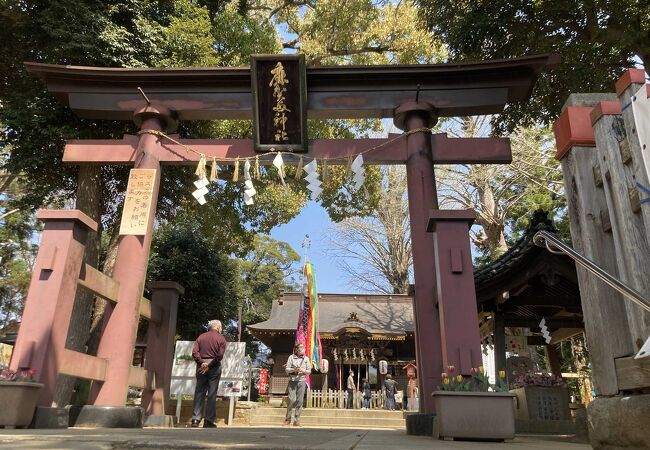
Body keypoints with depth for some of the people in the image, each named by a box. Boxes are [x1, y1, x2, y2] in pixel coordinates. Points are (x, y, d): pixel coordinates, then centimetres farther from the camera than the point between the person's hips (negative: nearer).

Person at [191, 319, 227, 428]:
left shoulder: (201, 337, 10)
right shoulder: (221, 338, 1)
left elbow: (195, 352, -4)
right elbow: (220, 355, -11)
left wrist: (202, 362, -8)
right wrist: (209, 365, -9)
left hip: (201, 366, 3)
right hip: (214, 367, -3)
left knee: (199, 393, 8)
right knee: (212, 394, 2)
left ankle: (195, 419, 5)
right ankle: (209, 421, 3)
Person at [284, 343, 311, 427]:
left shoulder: (306, 358, 10)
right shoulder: (291, 357, 5)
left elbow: (309, 371, 9)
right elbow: (287, 369, 3)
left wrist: (303, 370, -10)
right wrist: (293, 369, -15)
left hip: (301, 381, 2)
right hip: (292, 380, -2)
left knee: (299, 401, -2)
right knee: (291, 399, -7)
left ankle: (297, 420, 5)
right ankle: (288, 418, 10)